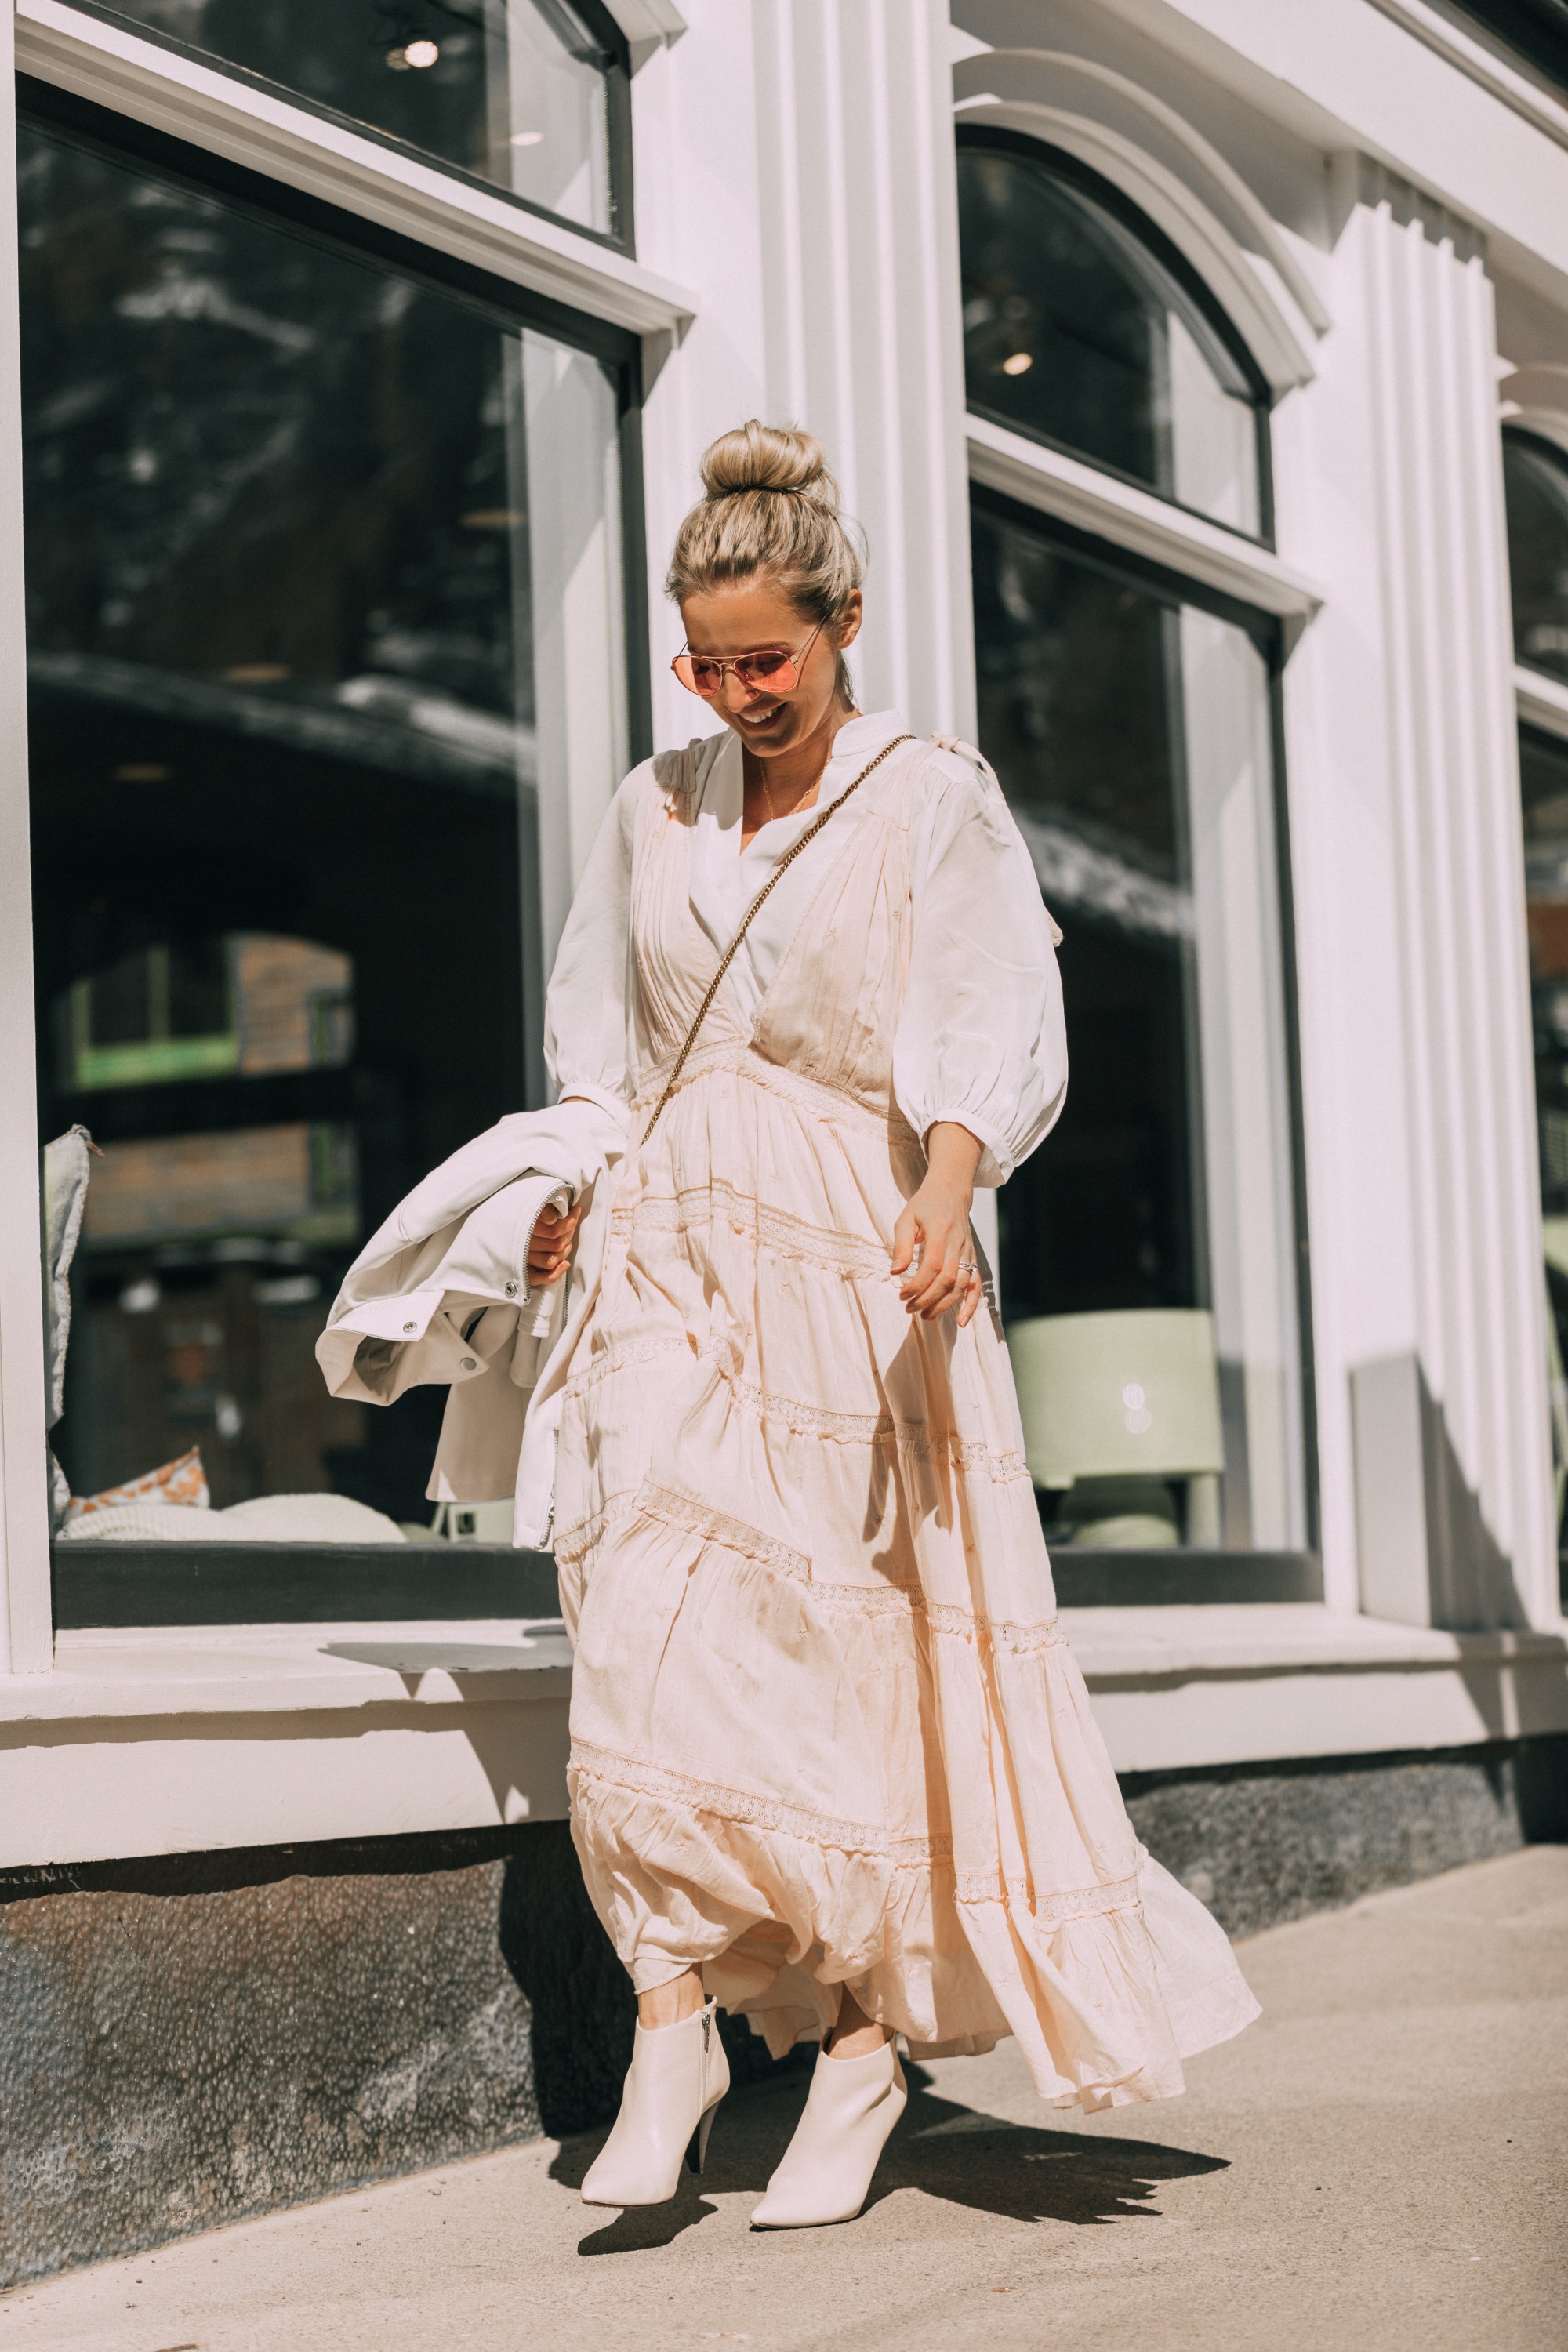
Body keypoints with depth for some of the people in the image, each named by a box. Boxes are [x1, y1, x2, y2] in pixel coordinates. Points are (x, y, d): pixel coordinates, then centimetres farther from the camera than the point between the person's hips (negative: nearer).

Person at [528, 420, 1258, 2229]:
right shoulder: (653, 809, 14)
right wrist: (565, 1188, 4)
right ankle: (675, 2020, -10)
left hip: (855, 1261, -3)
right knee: (650, 1620, -12)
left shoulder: (934, 801, 1)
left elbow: (994, 1035, -7)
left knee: (857, 1643, -3)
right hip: (673, 1251, 3)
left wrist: (946, 1195, -25)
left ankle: (869, 2033, 7)